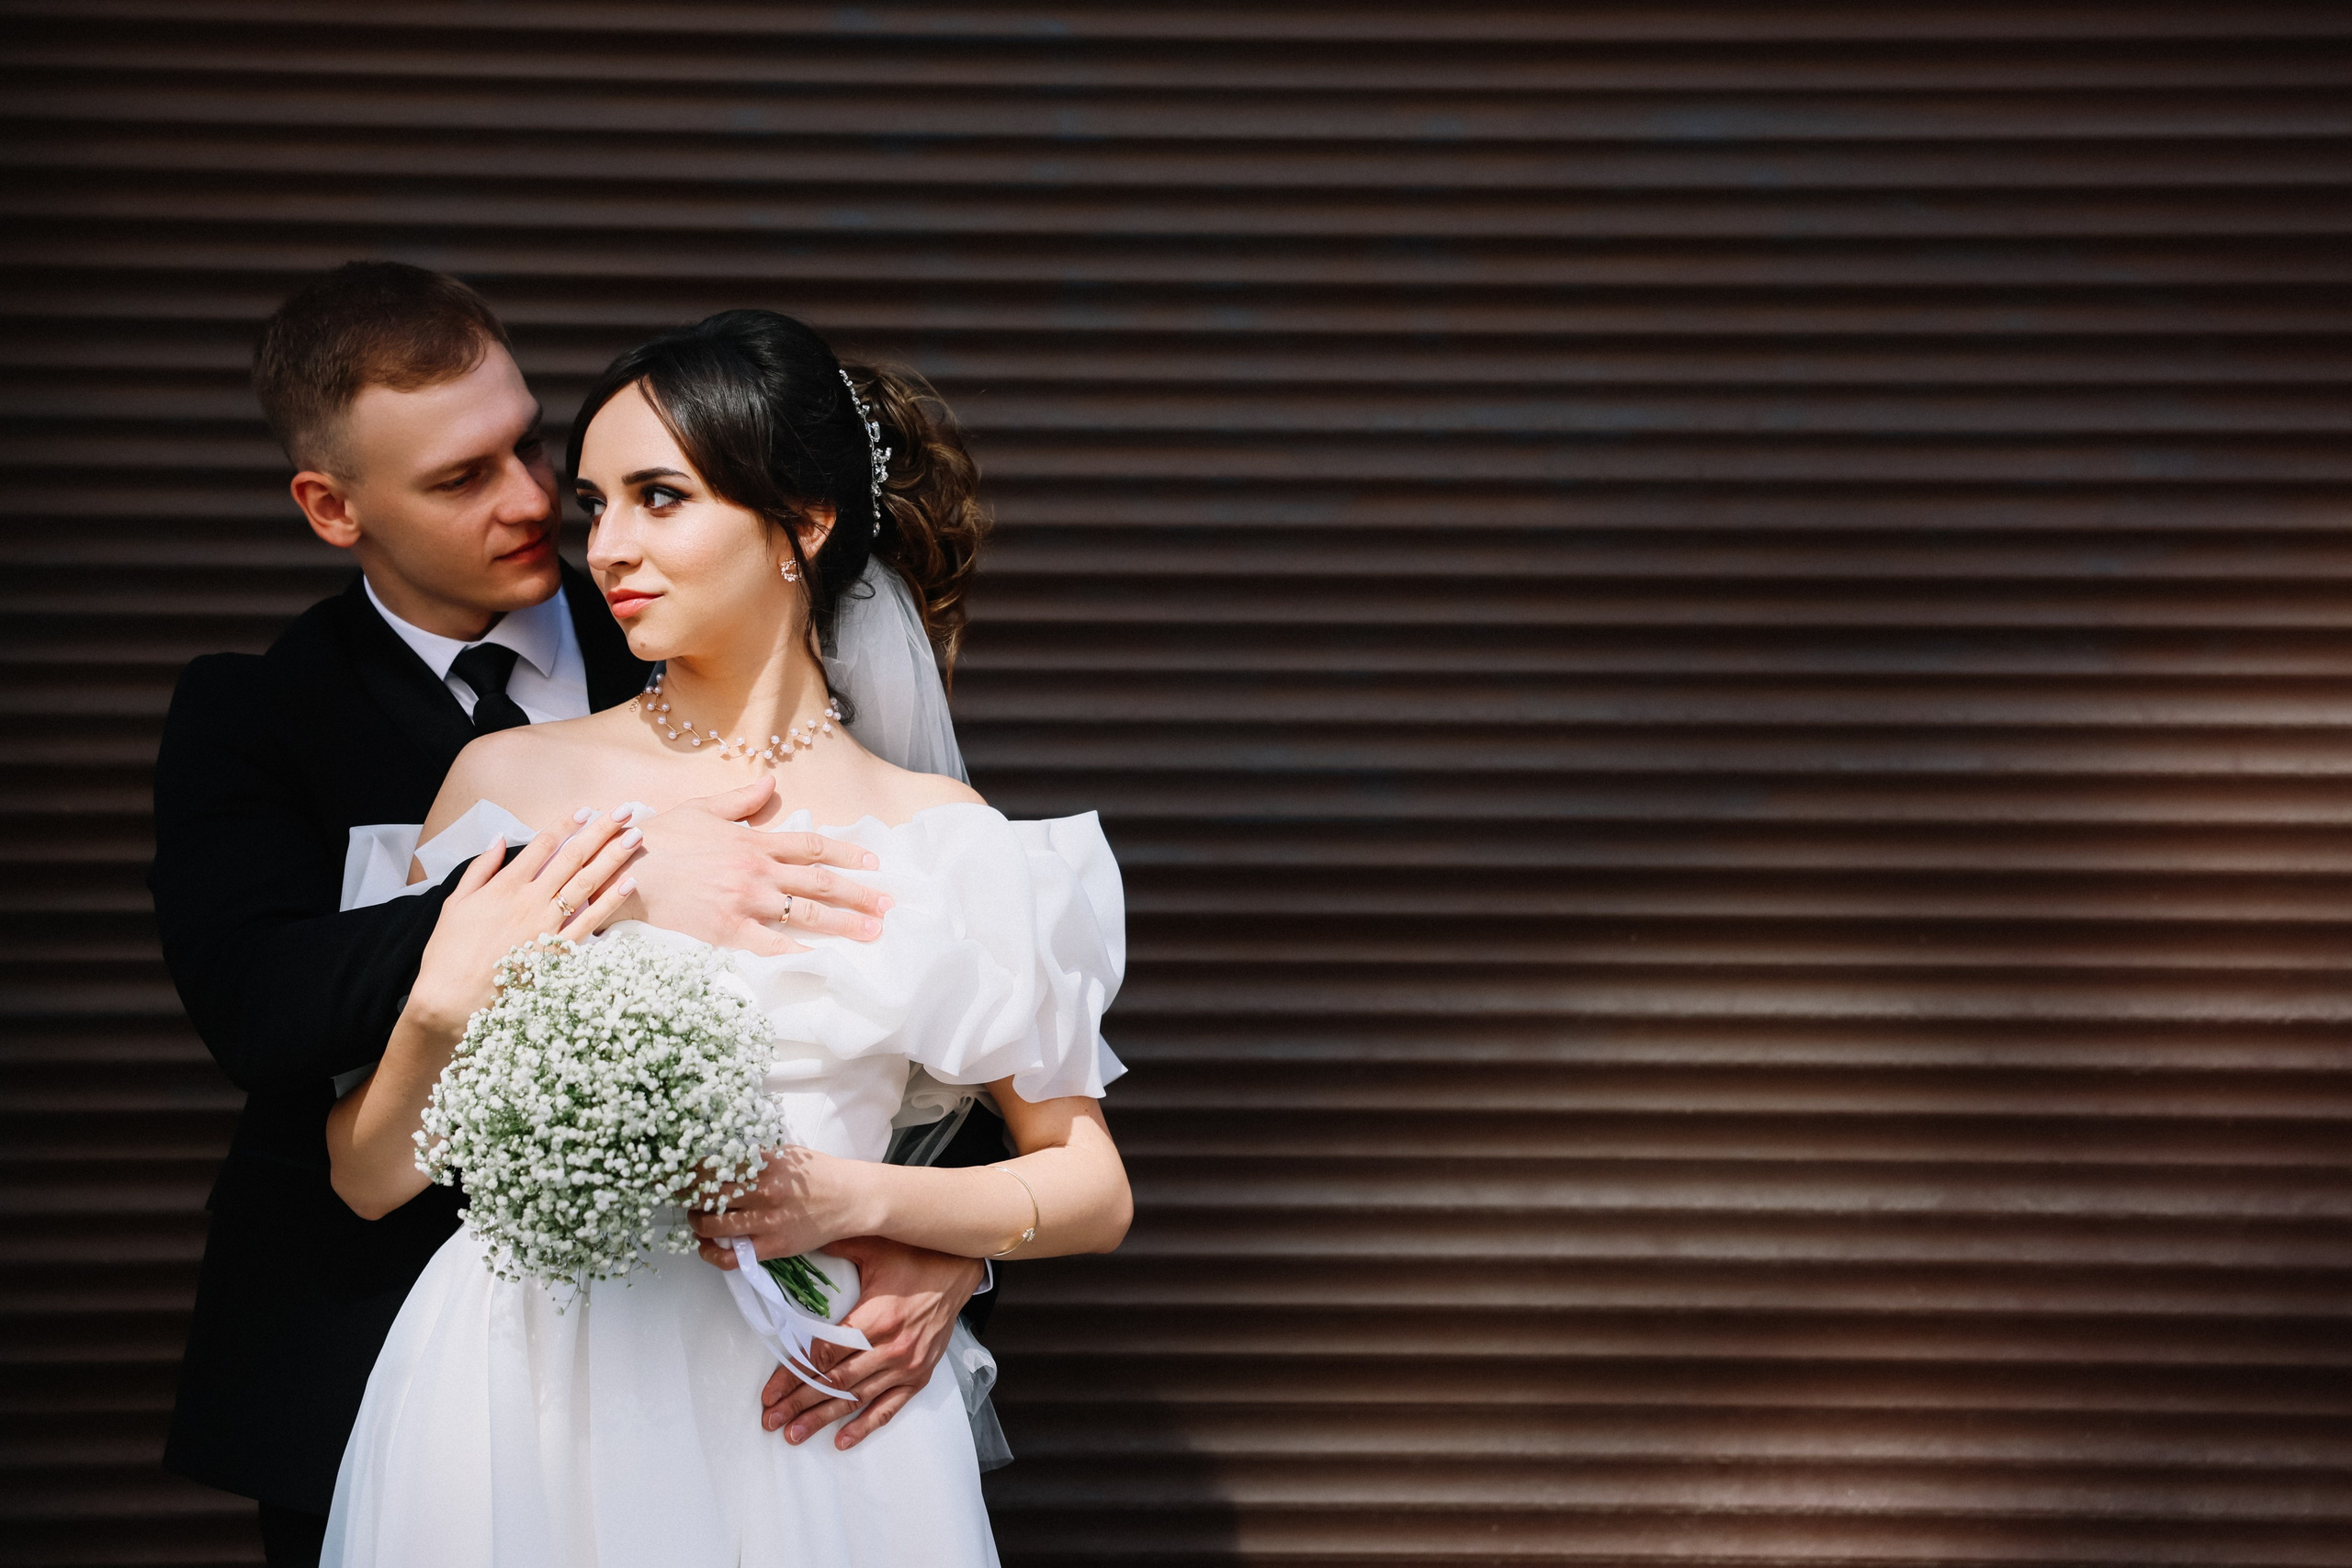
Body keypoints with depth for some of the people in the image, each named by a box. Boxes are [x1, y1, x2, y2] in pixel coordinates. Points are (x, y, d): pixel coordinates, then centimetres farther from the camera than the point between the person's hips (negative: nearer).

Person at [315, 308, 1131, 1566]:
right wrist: (446, 1008, -12)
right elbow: (366, 1179, 6)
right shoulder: (512, 780, 3)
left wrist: (856, 1199, -11)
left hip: (797, 1425, 0)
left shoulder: (935, 834, 1)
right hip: (523, 1404, 1)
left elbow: (1093, 1191, 4)